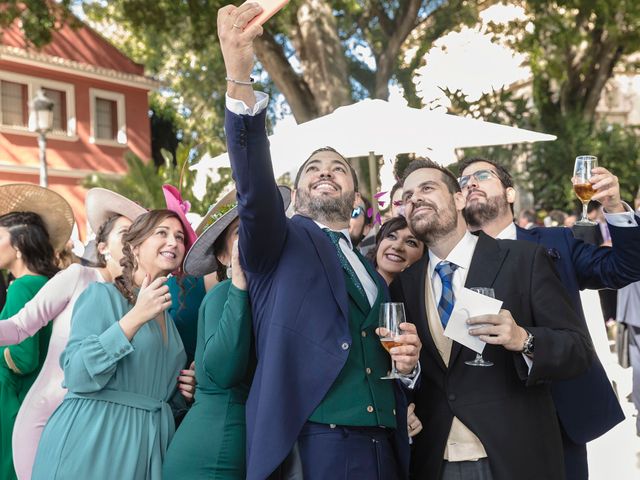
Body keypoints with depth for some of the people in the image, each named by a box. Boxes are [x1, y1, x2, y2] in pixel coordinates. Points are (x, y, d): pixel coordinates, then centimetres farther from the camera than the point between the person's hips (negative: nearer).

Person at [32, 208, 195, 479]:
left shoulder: (167, 316, 14)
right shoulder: (102, 295, -6)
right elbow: (76, 376, -18)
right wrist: (135, 317, -21)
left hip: (146, 445, 7)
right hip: (90, 441, -6)